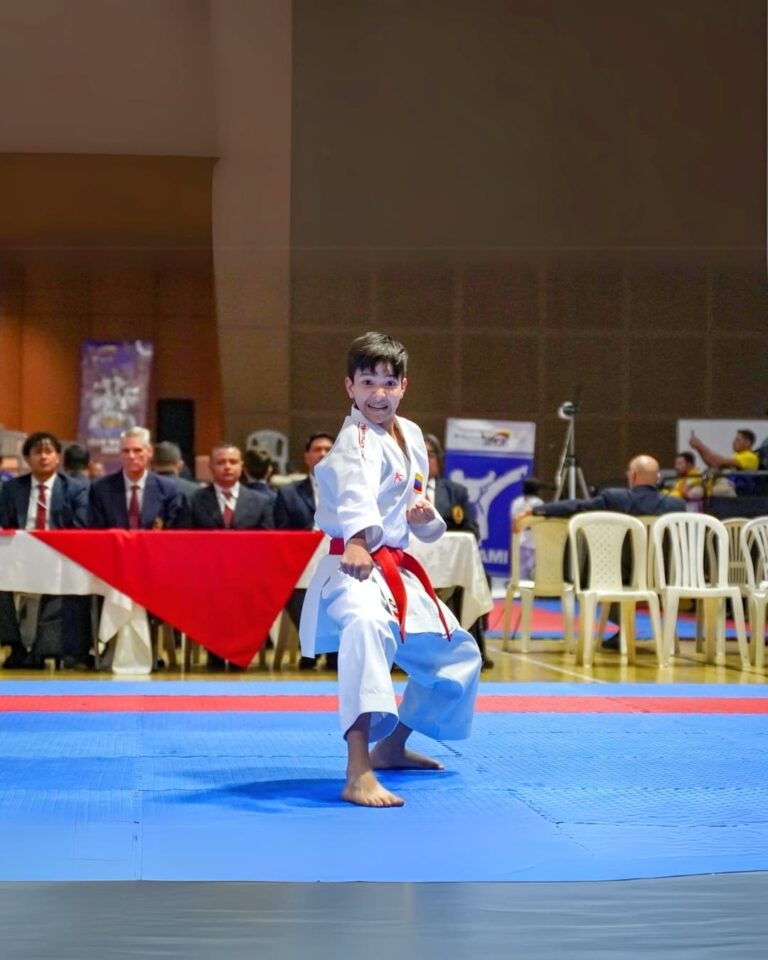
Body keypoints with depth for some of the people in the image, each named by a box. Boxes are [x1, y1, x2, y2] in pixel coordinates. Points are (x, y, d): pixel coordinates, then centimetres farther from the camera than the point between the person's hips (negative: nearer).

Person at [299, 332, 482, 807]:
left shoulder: (411, 435, 11)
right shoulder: (357, 440, -16)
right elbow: (355, 491, -38)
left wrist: (426, 518, 1)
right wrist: (357, 542, -57)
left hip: (397, 569, 10)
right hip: (356, 566, -10)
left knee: (457, 654, 24)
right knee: (367, 628, -43)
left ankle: (392, 745, 43)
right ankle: (358, 775, -49)